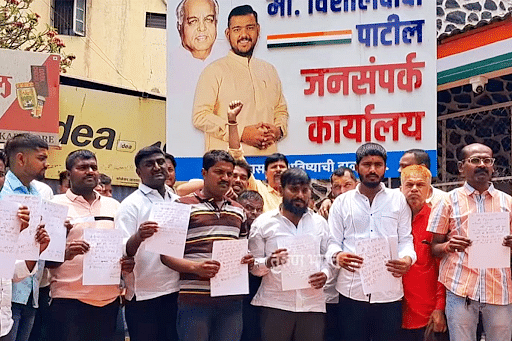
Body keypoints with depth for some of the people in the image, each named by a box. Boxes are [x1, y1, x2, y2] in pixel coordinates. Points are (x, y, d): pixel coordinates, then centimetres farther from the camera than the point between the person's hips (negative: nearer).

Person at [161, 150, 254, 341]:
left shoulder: (238, 211, 18)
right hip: (194, 298, -5)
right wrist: (195, 267, -20)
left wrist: (247, 261, 4)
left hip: (231, 299, 5)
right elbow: (166, 254, -5)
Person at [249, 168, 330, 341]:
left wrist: (325, 274, -6)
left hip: (313, 305, 2)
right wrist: (268, 263, -18)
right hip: (275, 305, -2)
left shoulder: (320, 222, 12)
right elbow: (253, 266, 3)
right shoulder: (263, 222, 3)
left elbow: (327, 257, 15)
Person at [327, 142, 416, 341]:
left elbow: (405, 239, 7)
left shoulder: (398, 200, 10)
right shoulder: (342, 202, 9)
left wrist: (407, 259, -15)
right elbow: (333, 242, 5)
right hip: (351, 292, 0)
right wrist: (337, 256, -18)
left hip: (389, 294, 0)